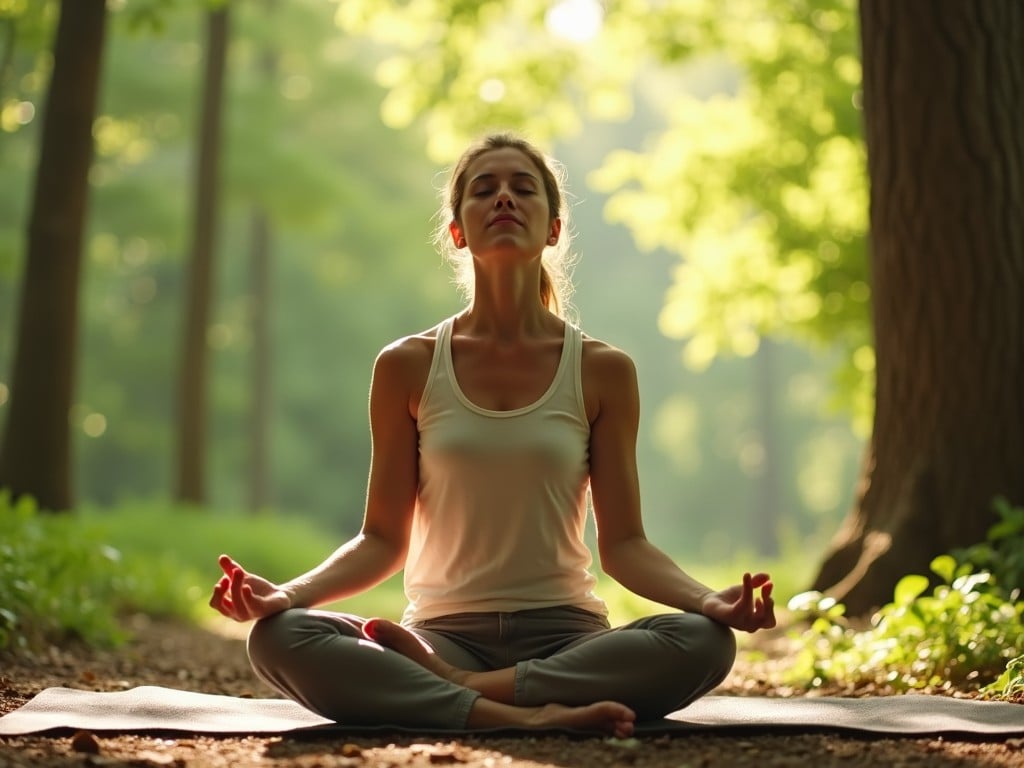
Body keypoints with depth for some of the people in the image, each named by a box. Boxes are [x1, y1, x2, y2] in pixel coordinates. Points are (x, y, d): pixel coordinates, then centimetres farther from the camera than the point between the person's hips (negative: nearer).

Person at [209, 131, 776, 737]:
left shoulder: (603, 371, 3)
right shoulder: (408, 367, 4)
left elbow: (623, 542, 4)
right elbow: (383, 539, 5)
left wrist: (709, 599, -15)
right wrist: (288, 592, -13)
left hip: (565, 633, 0)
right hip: (444, 633, 0)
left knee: (704, 642, -31)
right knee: (278, 637, -29)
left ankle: (451, 686, -24)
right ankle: (525, 716, -33)